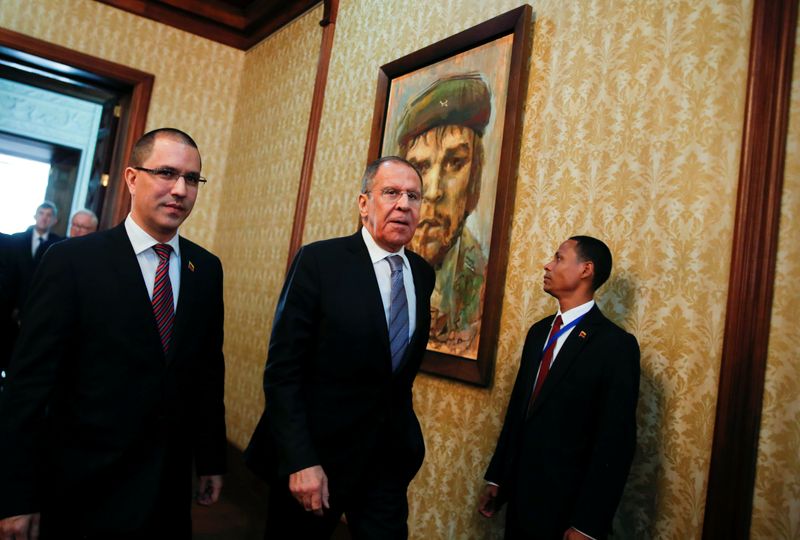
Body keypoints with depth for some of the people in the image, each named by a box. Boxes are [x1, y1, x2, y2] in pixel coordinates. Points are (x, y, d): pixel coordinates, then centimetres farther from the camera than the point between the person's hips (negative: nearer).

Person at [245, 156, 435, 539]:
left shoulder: (423, 274, 3)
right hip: (315, 453, -3)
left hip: (391, 457, 4)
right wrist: (300, 461, -19)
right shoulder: (319, 261, -13)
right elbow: (282, 370, -14)